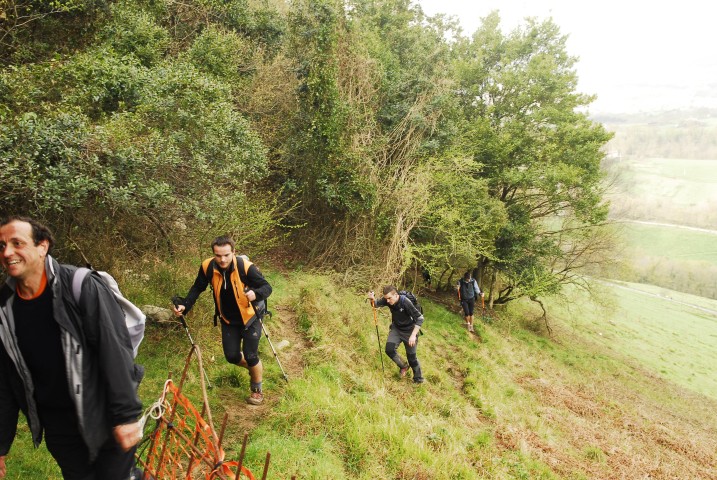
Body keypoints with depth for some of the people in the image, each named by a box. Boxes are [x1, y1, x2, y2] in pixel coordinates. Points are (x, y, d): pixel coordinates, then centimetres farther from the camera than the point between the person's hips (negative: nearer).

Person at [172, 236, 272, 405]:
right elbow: (197, 288, -2)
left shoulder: (245, 266, -29)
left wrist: (255, 294, -46)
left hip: (250, 317, -4)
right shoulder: (208, 267, -19)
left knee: (250, 355, -5)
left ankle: (257, 390, 23)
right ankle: (254, 368, 39)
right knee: (232, 356, 5)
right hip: (228, 320, 4)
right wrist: (184, 306, -17)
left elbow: (267, 287, -24)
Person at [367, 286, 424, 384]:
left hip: (409, 331, -4)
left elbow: (420, 318, -29)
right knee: (389, 349, -13)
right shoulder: (388, 300, -17)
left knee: (411, 356, 3)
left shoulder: (405, 303, -32)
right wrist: (372, 299, -25)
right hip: (396, 328, 5)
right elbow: (376, 304, -1)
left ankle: (418, 379, 26)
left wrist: (413, 335, -35)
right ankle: (403, 366, 15)